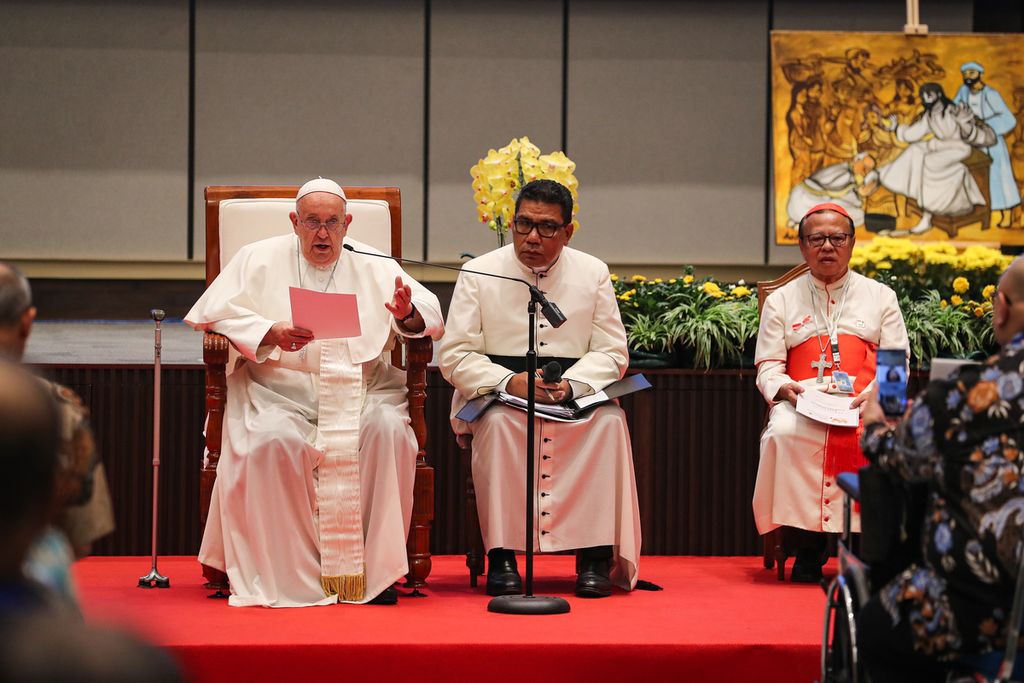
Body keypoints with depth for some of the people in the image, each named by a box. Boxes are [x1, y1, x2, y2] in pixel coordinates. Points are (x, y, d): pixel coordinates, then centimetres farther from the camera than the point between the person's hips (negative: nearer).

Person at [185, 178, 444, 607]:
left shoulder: (375, 267, 16)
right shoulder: (260, 260, 13)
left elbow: (430, 317, 10)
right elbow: (215, 313, 2)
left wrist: (408, 315, -15)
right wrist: (269, 333, -15)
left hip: (361, 389, 1)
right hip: (280, 390, -1)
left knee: (390, 430, -30)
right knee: (274, 440, -33)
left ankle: (375, 568, -21)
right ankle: (288, 573, -23)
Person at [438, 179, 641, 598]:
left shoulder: (593, 274, 7)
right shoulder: (479, 274, 2)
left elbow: (612, 353, 4)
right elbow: (455, 356, -3)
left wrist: (570, 384, -17)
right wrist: (511, 382, -20)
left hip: (577, 394, 2)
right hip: (500, 393, -1)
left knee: (609, 420, -30)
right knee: (499, 422, -36)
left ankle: (597, 556, -27)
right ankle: (502, 557, -31)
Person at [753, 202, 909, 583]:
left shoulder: (880, 296, 17)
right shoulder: (781, 300, 17)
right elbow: (768, 366, 12)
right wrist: (783, 387, -12)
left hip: (863, 404, 0)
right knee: (784, 433, -36)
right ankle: (807, 548, -26)